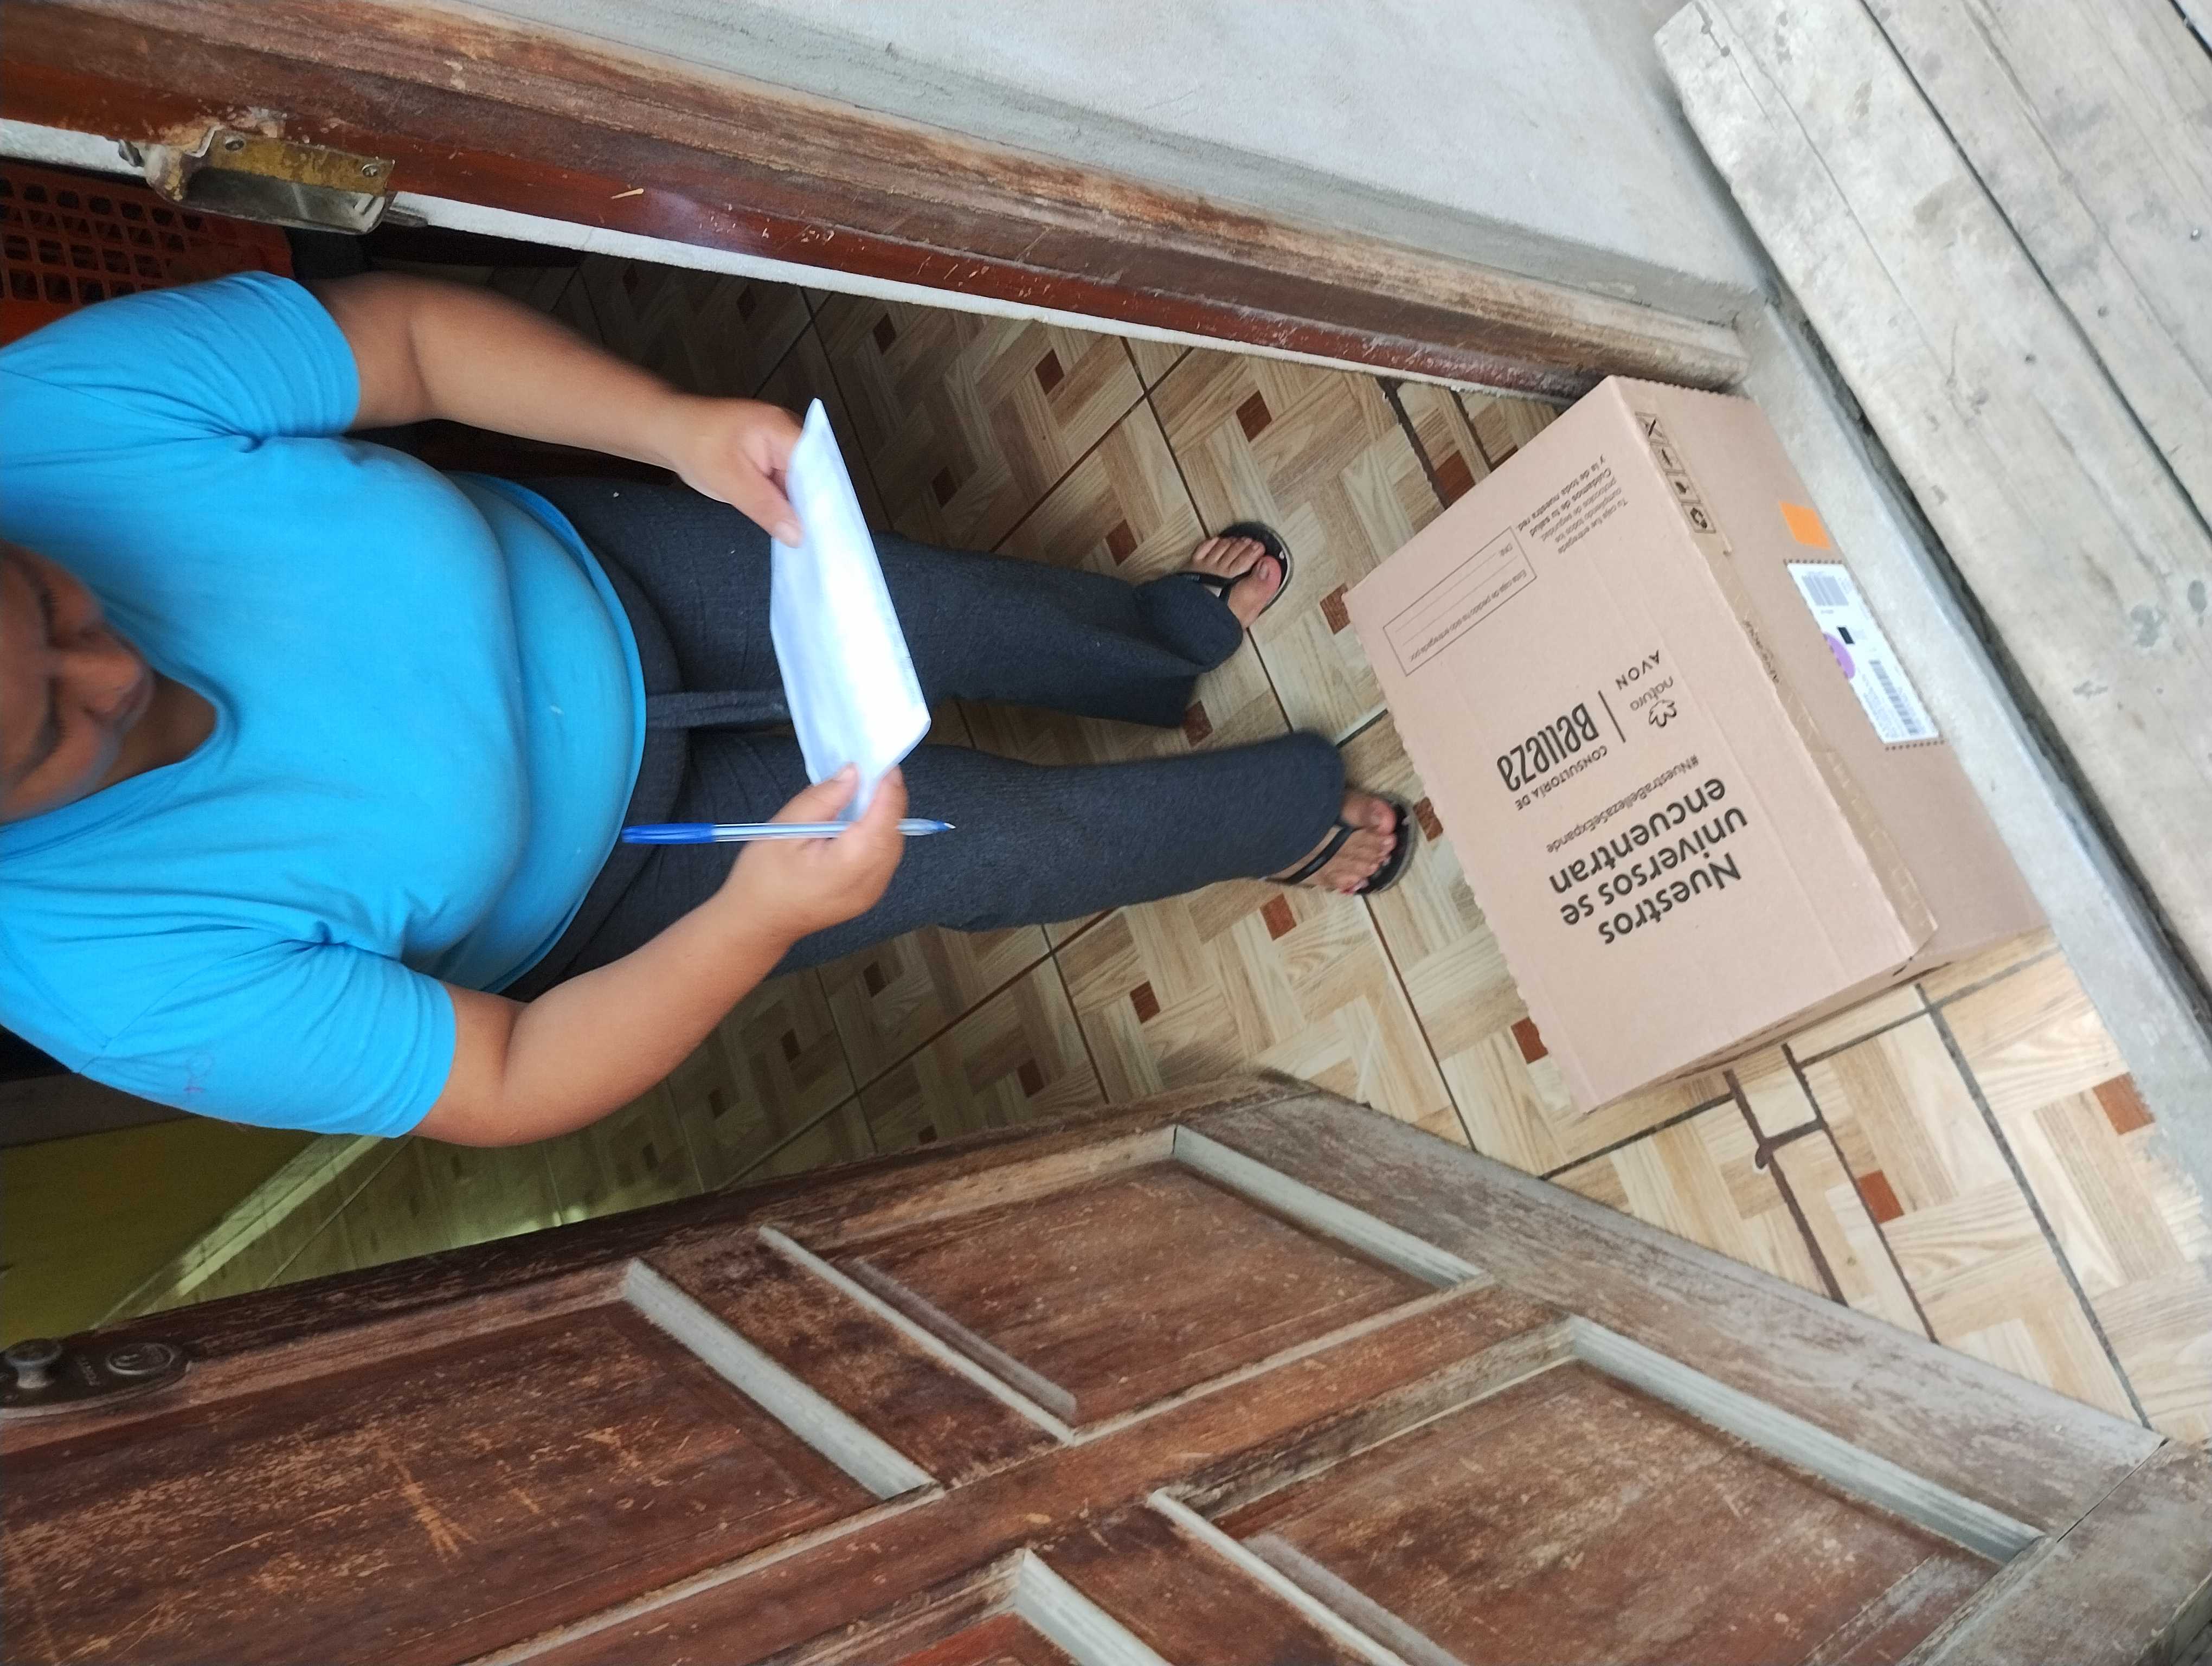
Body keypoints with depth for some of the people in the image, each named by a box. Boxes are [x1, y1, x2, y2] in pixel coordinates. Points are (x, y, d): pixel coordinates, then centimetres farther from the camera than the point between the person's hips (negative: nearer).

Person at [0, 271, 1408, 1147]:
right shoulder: (120, 983, -35)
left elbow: (407, 329, -17)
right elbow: (506, 1093, -25)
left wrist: (679, 427, -32)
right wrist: (767, 914, -39)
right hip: (593, 883, -3)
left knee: (955, 612, 7)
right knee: (998, 845, 0)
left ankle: (1166, 637, 44)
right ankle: (1294, 805, 31)